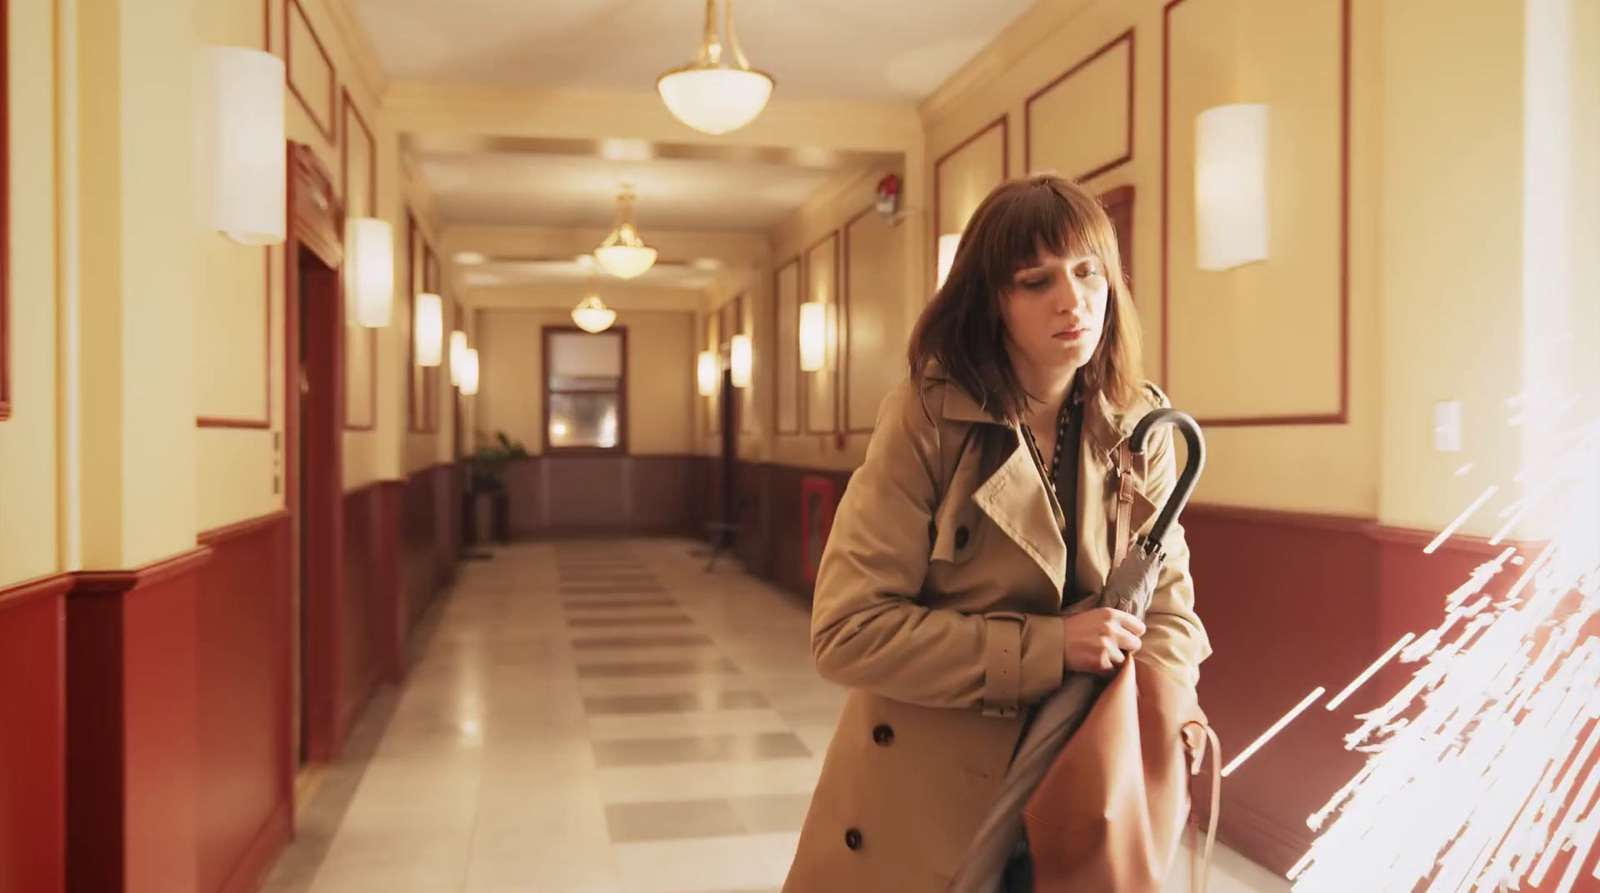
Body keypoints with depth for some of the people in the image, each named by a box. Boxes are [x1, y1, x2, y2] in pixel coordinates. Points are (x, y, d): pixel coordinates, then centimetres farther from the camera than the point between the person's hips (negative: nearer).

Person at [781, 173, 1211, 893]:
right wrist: (1046, 648, -23)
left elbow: (1169, 616, 0)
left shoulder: (1142, 428, -3)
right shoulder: (926, 418, -15)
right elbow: (847, 632, -18)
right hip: (923, 809, -3)